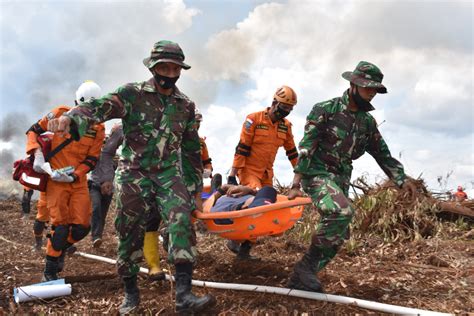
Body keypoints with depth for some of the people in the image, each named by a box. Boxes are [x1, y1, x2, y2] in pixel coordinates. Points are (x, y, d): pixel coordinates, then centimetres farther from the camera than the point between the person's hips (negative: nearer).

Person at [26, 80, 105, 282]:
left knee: (82, 227, 0)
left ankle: (61, 249, 32)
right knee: (61, 227, -9)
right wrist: (37, 154, -12)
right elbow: (34, 131, 3)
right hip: (55, 179, -3)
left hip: (79, 181, 3)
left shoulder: (98, 129, 1)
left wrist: (73, 175, -15)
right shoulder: (61, 114, -6)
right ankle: (50, 271, 8)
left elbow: (91, 160, 0)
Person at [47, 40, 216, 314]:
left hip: (170, 174, 2)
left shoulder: (186, 106, 7)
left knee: (182, 221, -18)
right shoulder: (132, 94, -4)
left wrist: (196, 189, 12)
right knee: (130, 233, 2)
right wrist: (72, 118, -46)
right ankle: (131, 292, 21)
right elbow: (101, 106, -24)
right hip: (134, 173, -2)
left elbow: (193, 150, 13)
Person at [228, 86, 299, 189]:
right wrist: (232, 176, -15)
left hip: (267, 173, 6)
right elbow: (241, 148, -13)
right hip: (249, 170, -6)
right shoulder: (254, 119, -11)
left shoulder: (286, 125, 5)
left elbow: (292, 150, 15)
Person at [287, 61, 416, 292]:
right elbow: (306, 147, -13)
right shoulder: (325, 109, -7)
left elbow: (382, 153, 17)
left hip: (341, 179, 7)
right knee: (342, 212, -31)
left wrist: (401, 179, 5)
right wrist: (296, 184, -20)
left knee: (338, 235, 3)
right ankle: (307, 264, -15)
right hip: (317, 173, -7)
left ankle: (300, 278, 14)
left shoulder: (368, 121, 11)